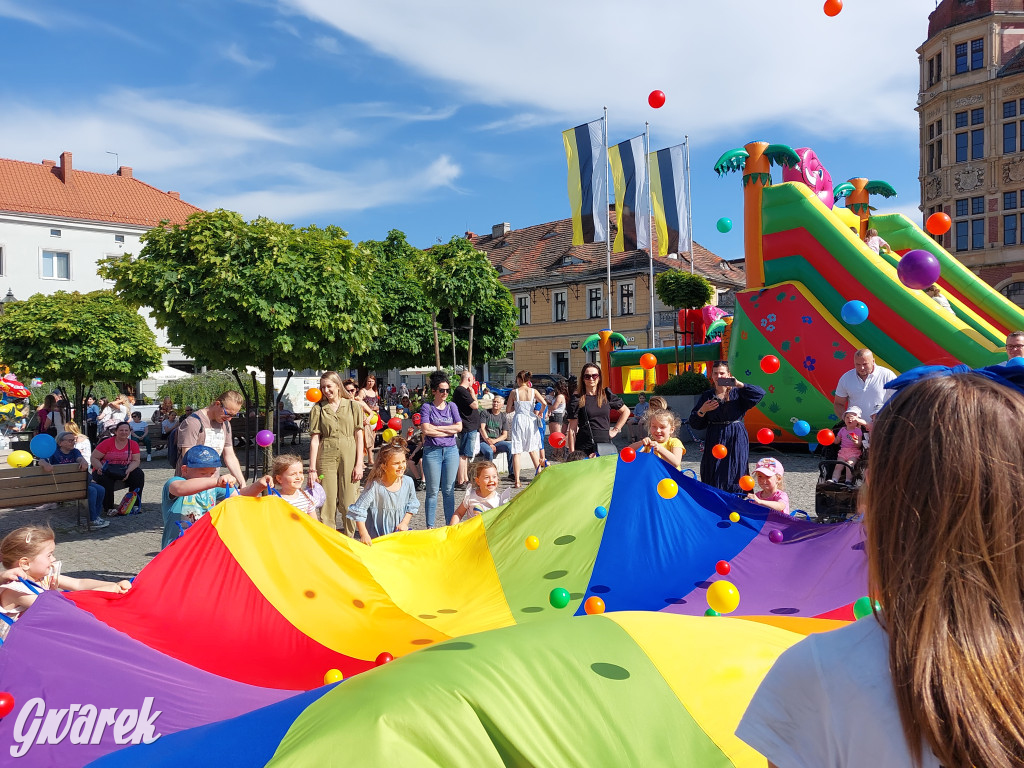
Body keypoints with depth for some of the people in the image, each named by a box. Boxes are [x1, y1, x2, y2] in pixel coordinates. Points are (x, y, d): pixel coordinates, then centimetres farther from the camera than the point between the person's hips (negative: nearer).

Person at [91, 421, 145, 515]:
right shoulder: (107, 443, -8)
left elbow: (135, 460, -3)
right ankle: (108, 508, -20)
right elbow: (94, 458, -7)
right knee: (105, 479, -35)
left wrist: (128, 471, -22)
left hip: (123, 471, 3)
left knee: (139, 474, -22)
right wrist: (100, 468, -26)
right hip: (106, 471, -3)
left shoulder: (133, 444, 1)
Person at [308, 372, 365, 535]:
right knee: (327, 504, 0)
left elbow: (359, 436, 5)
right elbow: (314, 440, 3)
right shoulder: (318, 409, 8)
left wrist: (359, 464, -2)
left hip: (349, 458, 0)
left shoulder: (354, 406, 7)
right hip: (326, 458, 0)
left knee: (348, 504, 3)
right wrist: (312, 469, -3)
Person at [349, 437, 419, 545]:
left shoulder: (408, 482, -5)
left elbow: (412, 505, 10)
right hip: (376, 537, -4)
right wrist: (364, 535, -19)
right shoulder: (375, 486, -19)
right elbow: (358, 510, -17)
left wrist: (404, 523, -2)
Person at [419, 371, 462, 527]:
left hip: (451, 451, 3)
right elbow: (426, 430, -11)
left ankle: (450, 525, 14)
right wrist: (449, 431, -7)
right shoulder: (427, 407, 2)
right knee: (432, 491, 1)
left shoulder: (452, 406, 11)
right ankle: (430, 527, 9)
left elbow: (459, 427, 0)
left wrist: (436, 427, -6)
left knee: (449, 490, 6)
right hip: (432, 451, -3)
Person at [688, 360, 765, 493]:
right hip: (714, 441, 1)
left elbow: (760, 393, -13)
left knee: (734, 476, 0)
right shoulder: (707, 396, 8)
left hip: (736, 441, -1)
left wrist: (739, 384, -16)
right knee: (713, 480, 0)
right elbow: (694, 423, 7)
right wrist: (702, 411, -12)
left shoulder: (738, 393, 4)